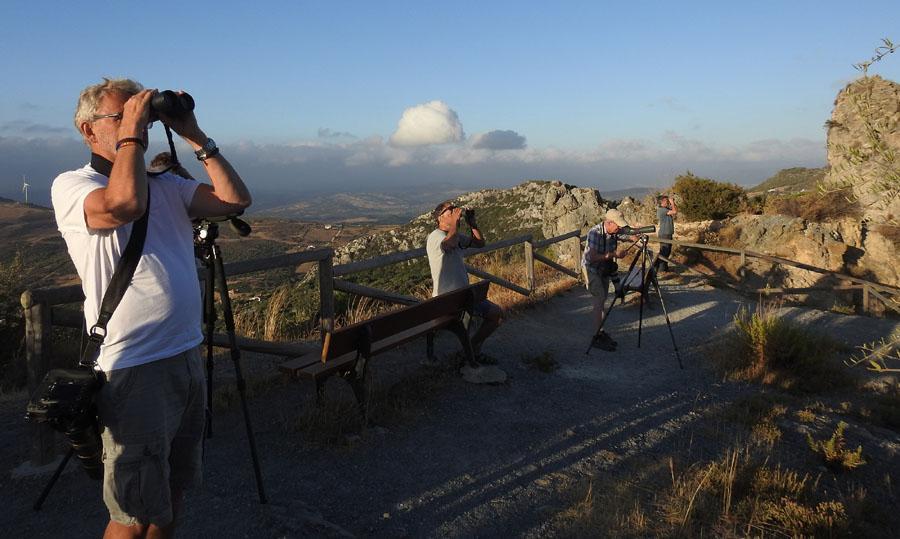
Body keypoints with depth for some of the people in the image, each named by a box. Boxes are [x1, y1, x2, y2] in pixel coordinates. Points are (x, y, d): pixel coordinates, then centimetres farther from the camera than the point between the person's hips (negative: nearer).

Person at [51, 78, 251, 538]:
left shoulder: (166, 186, 12)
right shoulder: (71, 185, -6)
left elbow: (235, 198, 2)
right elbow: (124, 204, -28)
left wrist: (195, 137, 1)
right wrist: (130, 132, -16)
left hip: (188, 358, 7)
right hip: (134, 370, -6)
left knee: (172, 494, 21)